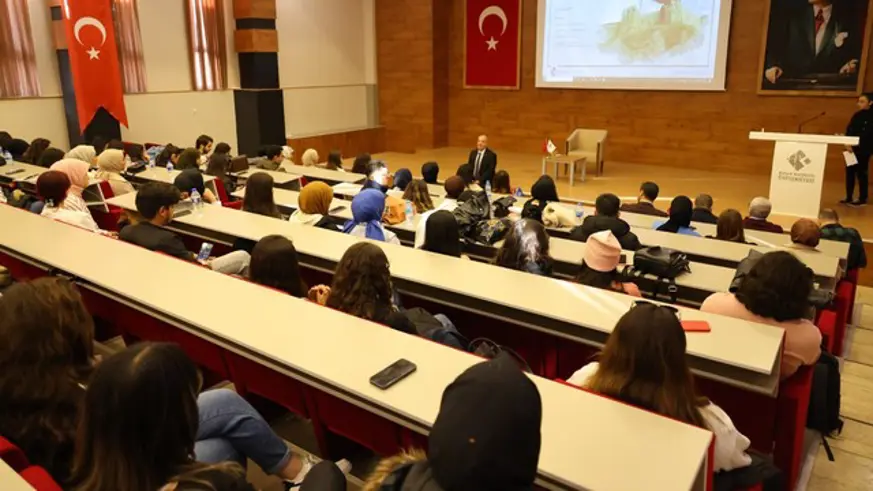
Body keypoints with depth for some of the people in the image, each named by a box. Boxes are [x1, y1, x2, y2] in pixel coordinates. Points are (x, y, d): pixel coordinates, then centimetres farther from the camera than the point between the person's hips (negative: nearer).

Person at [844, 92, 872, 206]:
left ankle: (862, 199, 7)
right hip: (852, 148, 6)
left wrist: (857, 145, -18)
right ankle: (849, 198, 14)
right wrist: (848, 144, -7)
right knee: (850, 172, 7)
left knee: (861, 173, -1)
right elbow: (848, 131, 7)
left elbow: (868, 135, -12)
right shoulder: (857, 115, 12)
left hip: (864, 149, -6)